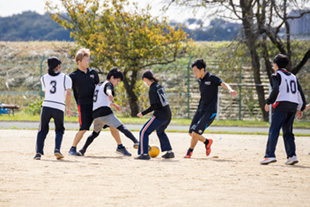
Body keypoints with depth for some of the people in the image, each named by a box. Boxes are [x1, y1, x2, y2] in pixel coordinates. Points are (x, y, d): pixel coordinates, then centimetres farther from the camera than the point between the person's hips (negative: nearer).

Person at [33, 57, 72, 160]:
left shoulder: (44, 78, 11)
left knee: (42, 130, 12)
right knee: (59, 131, 17)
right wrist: (68, 108, 6)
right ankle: (57, 149, -6)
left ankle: (38, 152, -4)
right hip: (59, 108, -1)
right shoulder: (65, 78, 4)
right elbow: (68, 94, -4)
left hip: (46, 106, 1)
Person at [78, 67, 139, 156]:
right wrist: (110, 95, -50)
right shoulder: (108, 84, -1)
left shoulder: (99, 85, 27)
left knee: (95, 133, 27)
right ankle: (136, 142, -29)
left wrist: (114, 105, 54)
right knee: (121, 127, -15)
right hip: (104, 112, -8)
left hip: (95, 113, 8)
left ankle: (83, 150, 21)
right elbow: (108, 90, -27)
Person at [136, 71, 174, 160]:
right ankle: (169, 152, 31)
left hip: (160, 116, -9)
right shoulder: (160, 86, 10)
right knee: (160, 132, 32)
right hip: (168, 115, 9)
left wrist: (143, 113, -11)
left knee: (144, 132, -2)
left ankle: (144, 153, -11)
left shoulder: (152, 90, -14)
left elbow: (153, 106, -20)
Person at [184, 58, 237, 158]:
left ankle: (190, 151, 9)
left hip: (210, 112, -8)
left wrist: (230, 90, -48)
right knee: (191, 133, 9)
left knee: (195, 133, -14)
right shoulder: (199, 80, 10)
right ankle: (207, 142, 33)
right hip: (200, 110, 8)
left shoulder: (212, 78, -13)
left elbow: (224, 84, -27)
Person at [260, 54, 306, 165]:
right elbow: (300, 92, 18)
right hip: (293, 106, 7)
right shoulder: (293, 76, 22)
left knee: (274, 131, -10)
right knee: (288, 132, 12)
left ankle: (270, 155, -19)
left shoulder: (276, 75, 2)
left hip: (281, 106, -7)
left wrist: (268, 102, -8)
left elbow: (276, 90, -15)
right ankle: (292, 155, 0)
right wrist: (301, 108, 21)